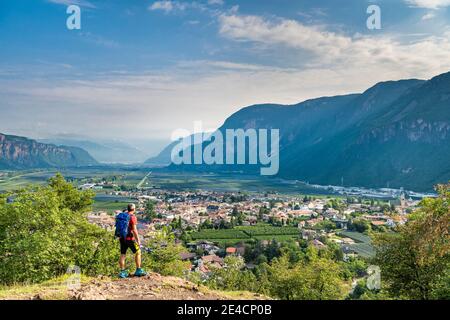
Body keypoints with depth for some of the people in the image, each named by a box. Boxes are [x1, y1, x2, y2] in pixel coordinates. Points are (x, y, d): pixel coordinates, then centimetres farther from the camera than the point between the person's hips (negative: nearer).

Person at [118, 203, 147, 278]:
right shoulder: (133, 217, -14)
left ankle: (122, 272, 6)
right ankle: (138, 271, 9)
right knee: (138, 253, 7)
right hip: (130, 238, -7)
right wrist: (138, 240, -13)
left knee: (123, 255, 8)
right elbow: (134, 230, -18)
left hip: (122, 238, 7)